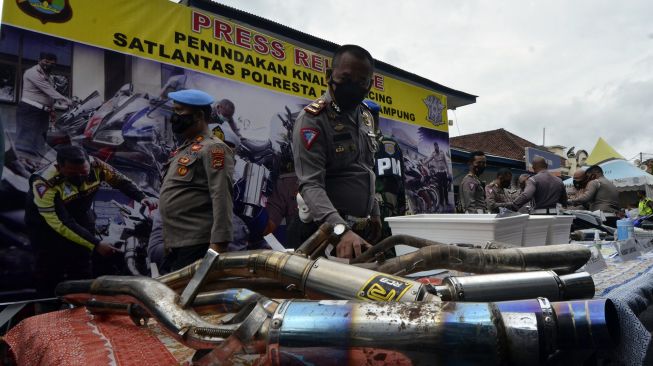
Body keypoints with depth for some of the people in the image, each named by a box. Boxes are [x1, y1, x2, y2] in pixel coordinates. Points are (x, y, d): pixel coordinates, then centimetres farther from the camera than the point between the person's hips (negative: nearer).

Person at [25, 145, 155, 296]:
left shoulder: (95, 165, -24)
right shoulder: (44, 184, -36)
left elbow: (119, 180, -7)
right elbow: (60, 224, -35)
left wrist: (141, 197, -24)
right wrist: (96, 244, -38)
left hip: (81, 217, 4)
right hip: (46, 222, -4)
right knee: (51, 269, -8)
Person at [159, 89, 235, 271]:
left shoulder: (213, 148, -11)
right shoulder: (183, 149, 18)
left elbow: (222, 199, -20)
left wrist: (218, 243, -25)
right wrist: (167, 239, 22)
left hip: (197, 246, -10)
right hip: (175, 245, 10)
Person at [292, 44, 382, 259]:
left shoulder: (366, 117, 9)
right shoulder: (313, 119, -16)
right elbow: (311, 185, -26)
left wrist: (374, 213, 15)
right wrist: (341, 230, -39)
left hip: (365, 228, 7)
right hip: (331, 229, -7)